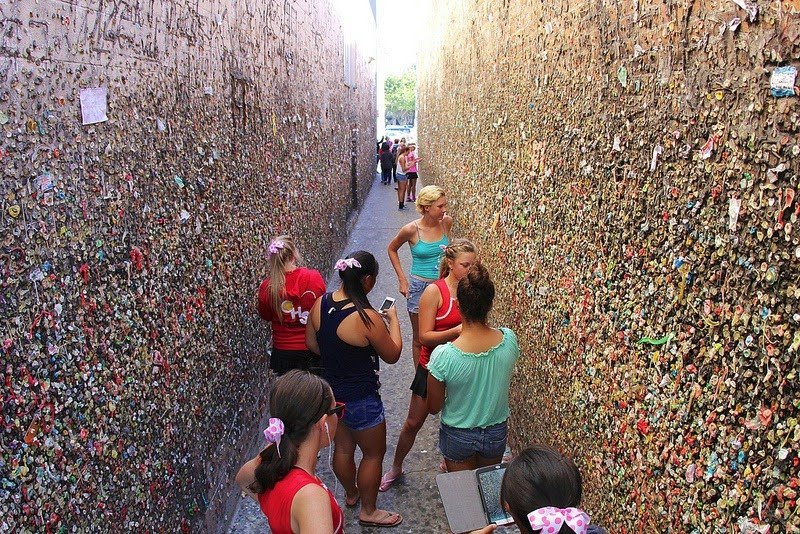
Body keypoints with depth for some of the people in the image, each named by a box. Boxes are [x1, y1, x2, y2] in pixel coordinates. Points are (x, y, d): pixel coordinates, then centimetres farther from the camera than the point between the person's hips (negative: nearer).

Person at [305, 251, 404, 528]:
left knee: (343, 447, 26)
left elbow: (312, 343, 5)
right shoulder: (367, 318, -30)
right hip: (360, 399, -7)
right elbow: (392, 355, -14)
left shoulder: (320, 303, -9)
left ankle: (350, 493, 50)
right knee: (374, 453, 15)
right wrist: (393, 320, -2)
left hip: (331, 391, 7)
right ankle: (369, 511, 32)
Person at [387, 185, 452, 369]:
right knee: (419, 338, 11)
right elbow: (392, 249, 2)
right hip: (420, 287, -3)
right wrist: (402, 280, -2)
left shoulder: (447, 222, -7)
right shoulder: (411, 229, -17)